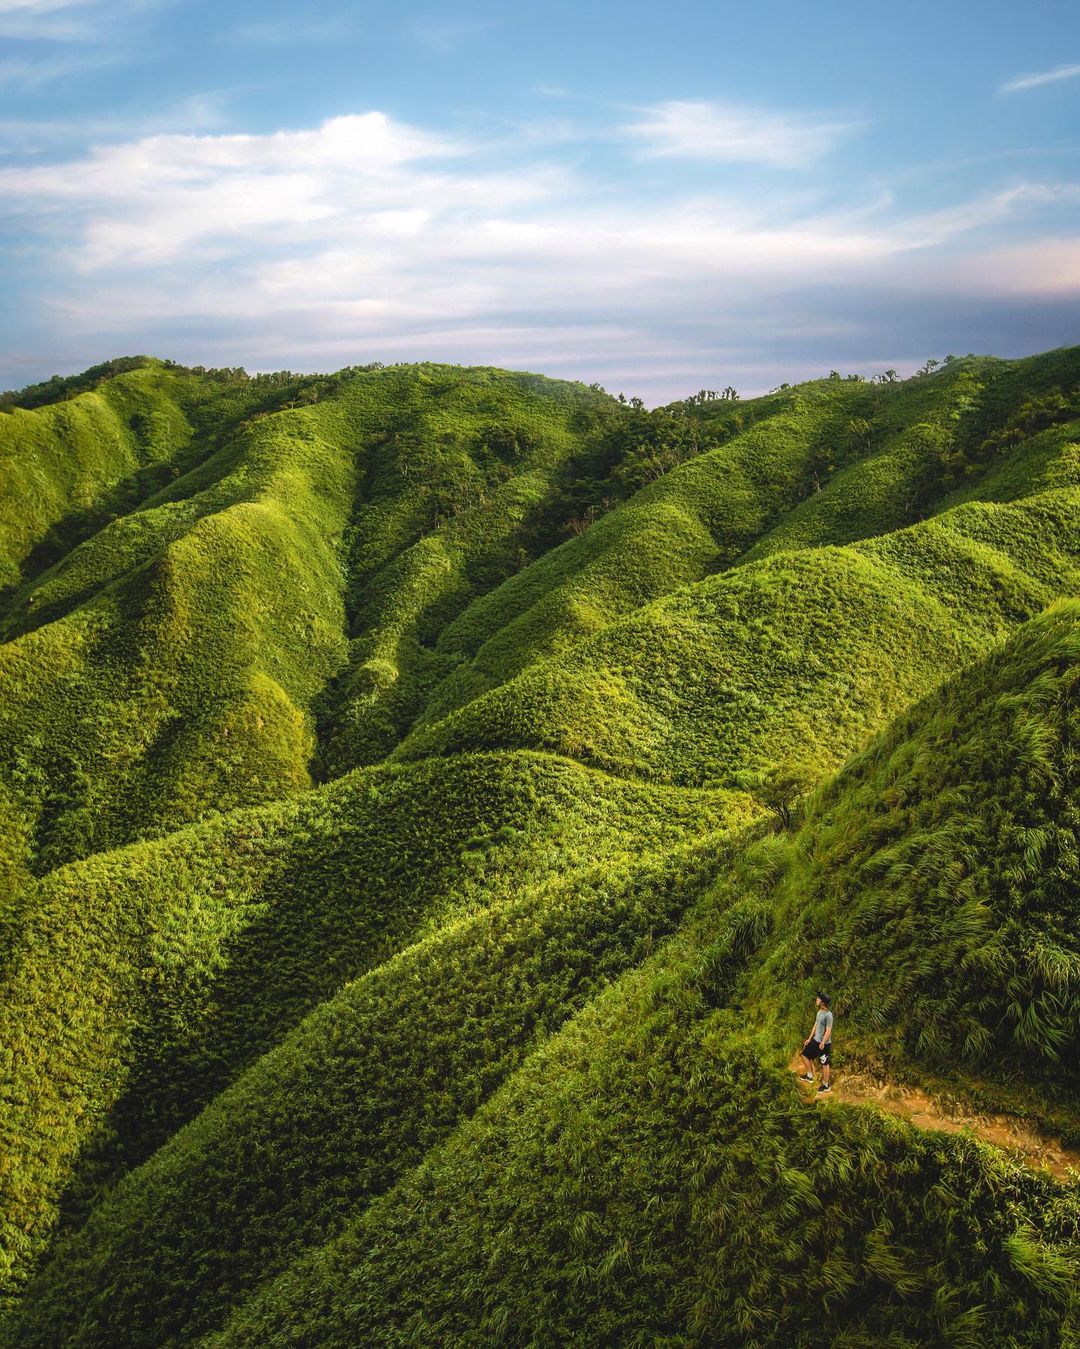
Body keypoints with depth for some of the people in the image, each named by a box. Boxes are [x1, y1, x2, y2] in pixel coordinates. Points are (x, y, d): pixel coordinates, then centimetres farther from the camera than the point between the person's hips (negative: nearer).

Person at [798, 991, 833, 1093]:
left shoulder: (828, 1015, -24)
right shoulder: (819, 1012, 5)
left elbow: (828, 1031, -25)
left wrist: (823, 1043, -30)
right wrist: (809, 1039, 18)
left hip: (824, 1044, -10)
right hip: (816, 1040, 10)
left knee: (825, 1064, 4)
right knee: (805, 1054, 19)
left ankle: (826, 1085, 19)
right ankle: (809, 1076, 34)